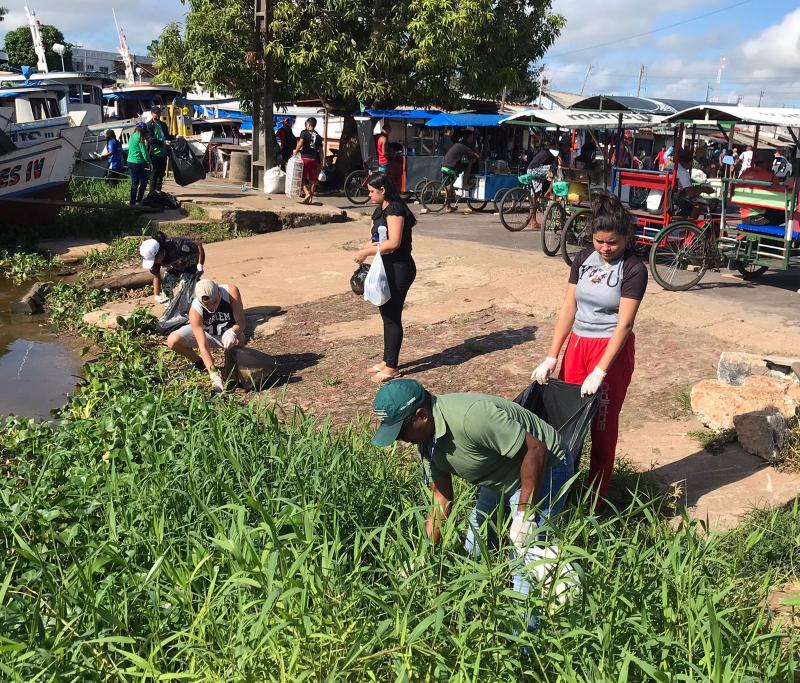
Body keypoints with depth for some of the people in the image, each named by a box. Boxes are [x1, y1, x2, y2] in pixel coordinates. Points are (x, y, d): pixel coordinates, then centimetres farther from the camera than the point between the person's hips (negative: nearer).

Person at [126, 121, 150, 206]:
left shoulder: (132, 136, 13)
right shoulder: (140, 138, -12)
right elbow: (144, 151, -13)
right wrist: (148, 162, -7)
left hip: (130, 162, 8)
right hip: (138, 163, -8)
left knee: (134, 183, 13)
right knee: (143, 181, 1)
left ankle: (132, 202, 15)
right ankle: (138, 200, -3)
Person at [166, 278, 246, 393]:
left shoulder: (231, 291, -32)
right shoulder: (195, 310, -33)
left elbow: (241, 323, -29)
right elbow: (203, 346, -36)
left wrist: (232, 332, -53)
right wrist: (214, 376, -41)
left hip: (227, 333, 0)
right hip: (202, 332, 0)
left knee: (239, 340, -36)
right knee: (173, 341, -24)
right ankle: (199, 362, 3)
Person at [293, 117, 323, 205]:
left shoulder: (304, 133, -1)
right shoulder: (318, 136, 13)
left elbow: (300, 143, -16)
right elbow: (320, 150, 11)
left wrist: (296, 151, 0)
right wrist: (319, 164, 14)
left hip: (305, 158, -4)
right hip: (314, 159, 4)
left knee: (303, 178, 3)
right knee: (312, 180, 6)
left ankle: (307, 193, -17)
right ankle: (310, 198, 7)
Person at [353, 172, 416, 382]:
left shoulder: (395, 209, -16)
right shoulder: (380, 210, 14)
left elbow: (393, 243, -25)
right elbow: (375, 238, 19)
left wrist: (367, 252, -18)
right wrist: (367, 247, -4)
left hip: (399, 269, -10)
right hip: (387, 268, 10)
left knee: (392, 316, -4)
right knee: (386, 313, 15)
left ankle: (392, 367, 5)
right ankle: (387, 360, 27)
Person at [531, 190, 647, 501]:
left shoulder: (633, 270, -13)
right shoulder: (584, 259, 3)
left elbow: (623, 325, -17)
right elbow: (568, 309, 3)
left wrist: (599, 373, -23)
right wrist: (551, 358, -2)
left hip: (612, 350, -5)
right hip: (577, 345, 5)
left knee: (602, 427, 5)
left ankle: (595, 499, 18)